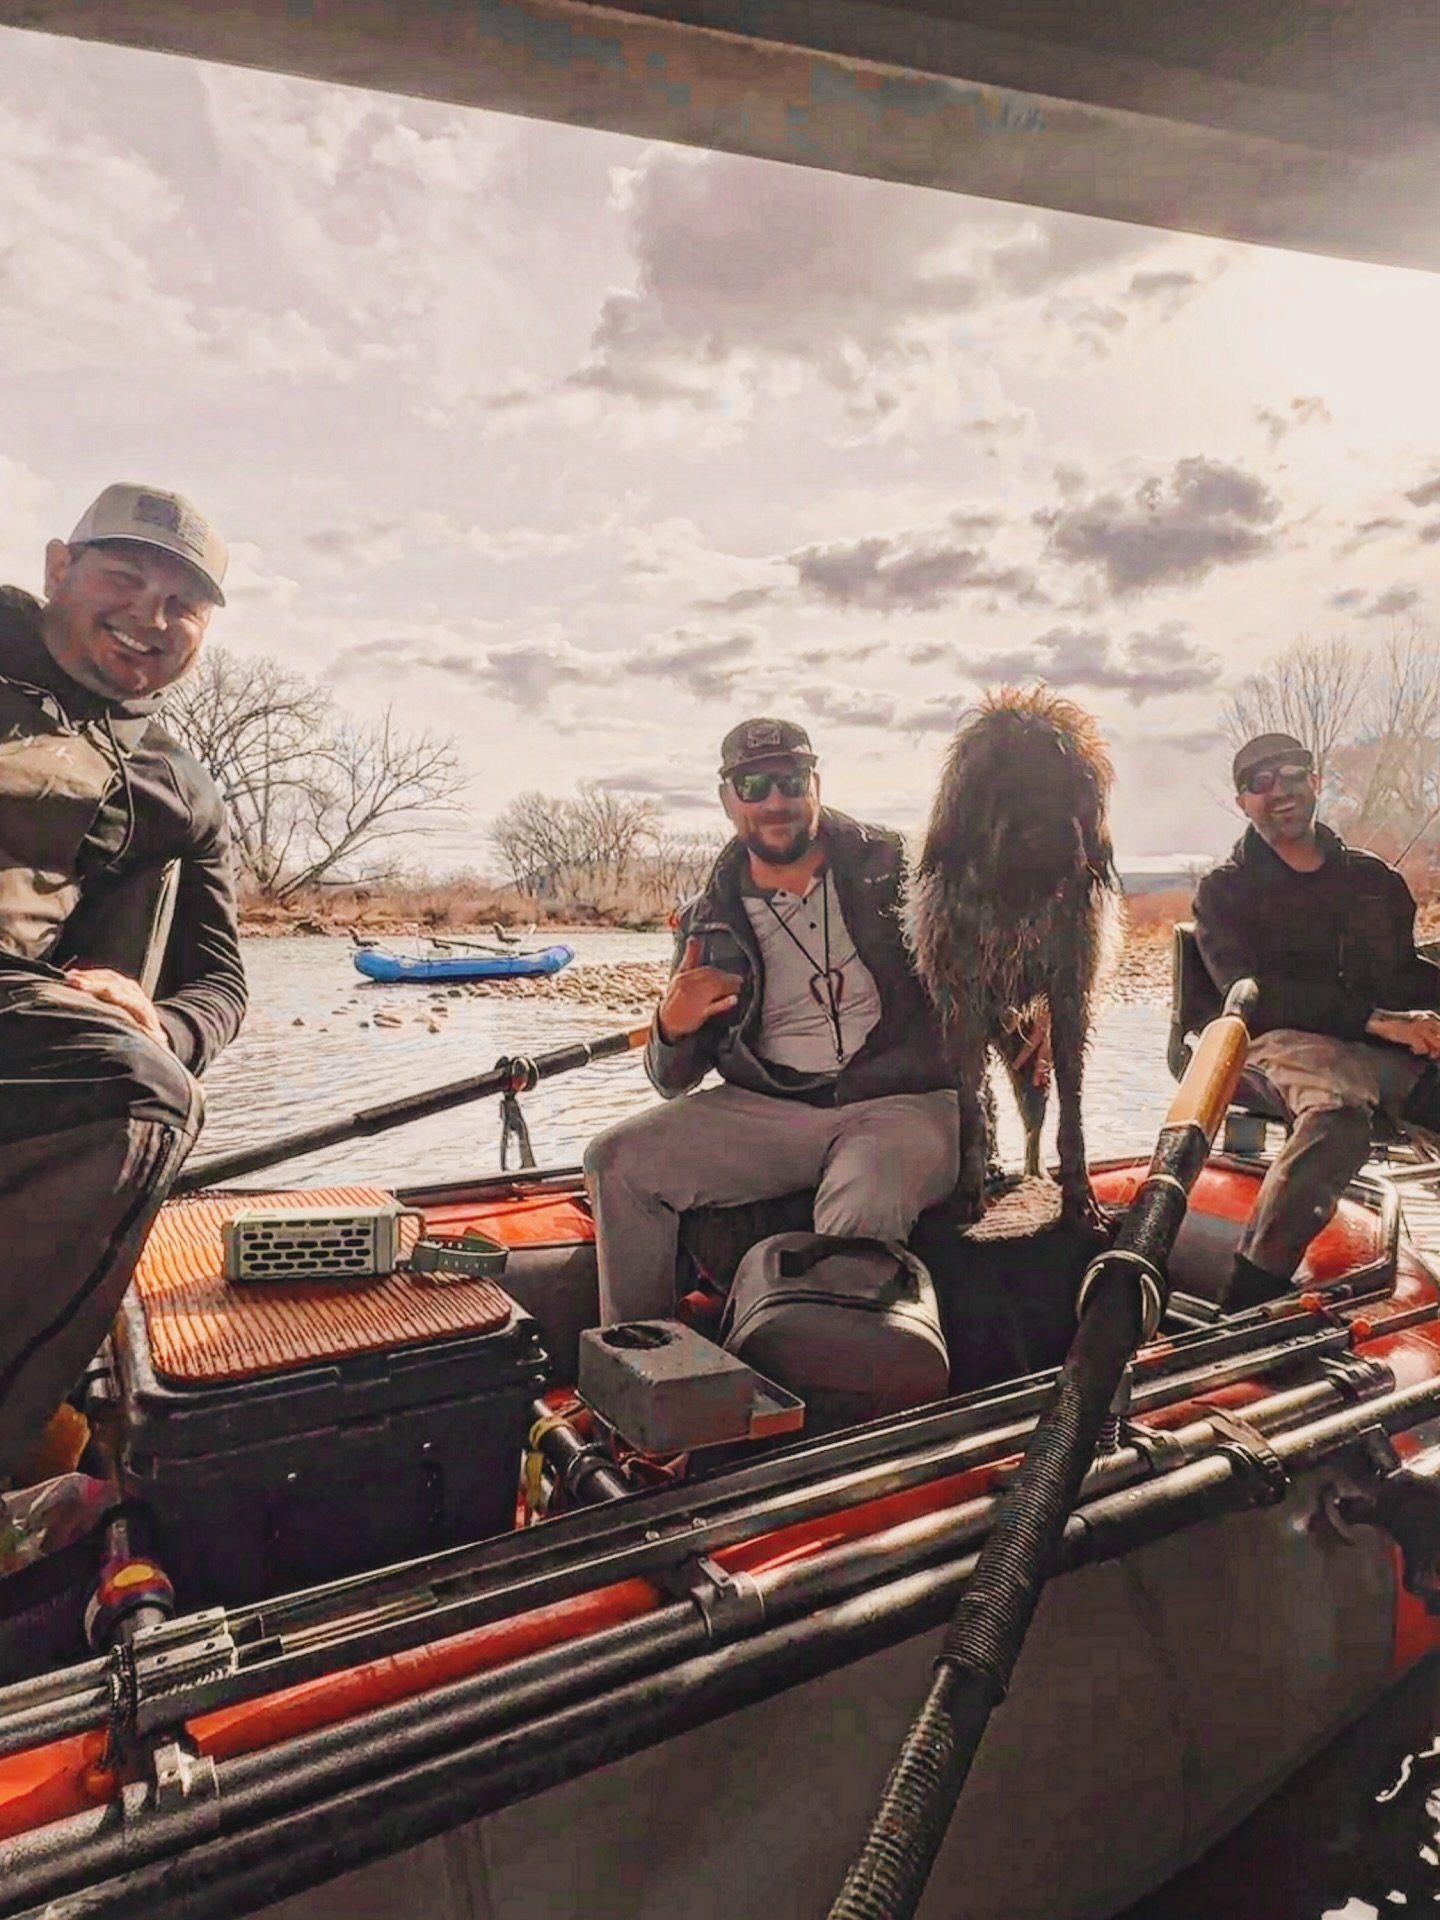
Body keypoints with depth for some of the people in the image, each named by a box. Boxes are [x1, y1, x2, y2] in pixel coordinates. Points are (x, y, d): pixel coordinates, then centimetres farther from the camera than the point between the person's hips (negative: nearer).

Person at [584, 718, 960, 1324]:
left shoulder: (893, 866, 4)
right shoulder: (709, 923, 9)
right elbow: (674, 1082, 12)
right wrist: (672, 1029, -12)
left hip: (901, 1101, -2)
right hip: (765, 1111, 3)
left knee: (860, 1210, -36)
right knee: (617, 1161, -15)